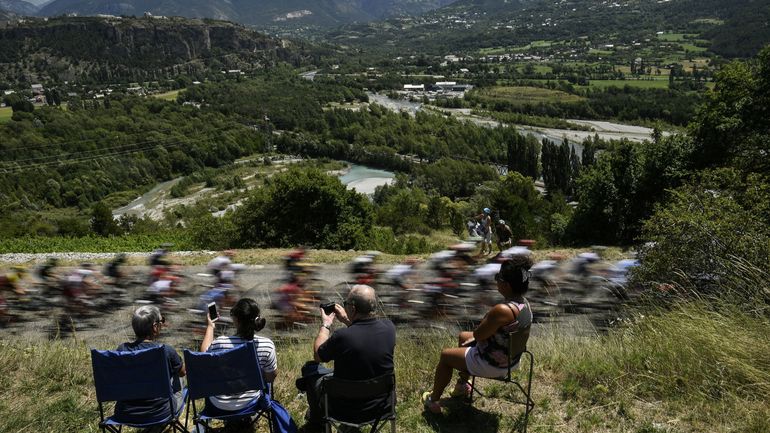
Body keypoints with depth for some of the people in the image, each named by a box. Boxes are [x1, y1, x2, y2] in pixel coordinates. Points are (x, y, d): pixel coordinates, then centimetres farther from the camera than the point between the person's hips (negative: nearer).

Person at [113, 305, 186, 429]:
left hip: (124, 415, 4)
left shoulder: (121, 350, -9)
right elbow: (183, 372, 4)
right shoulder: (167, 351, -18)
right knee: (177, 380, 24)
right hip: (158, 414, -3)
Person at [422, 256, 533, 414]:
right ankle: (463, 384, 44)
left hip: (492, 364, -9)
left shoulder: (502, 310, -37)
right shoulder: (525, 304, -6)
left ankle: (433, 400, 29)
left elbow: (478, 334, -25)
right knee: (463, 336, 29)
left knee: (445, 355, 12)